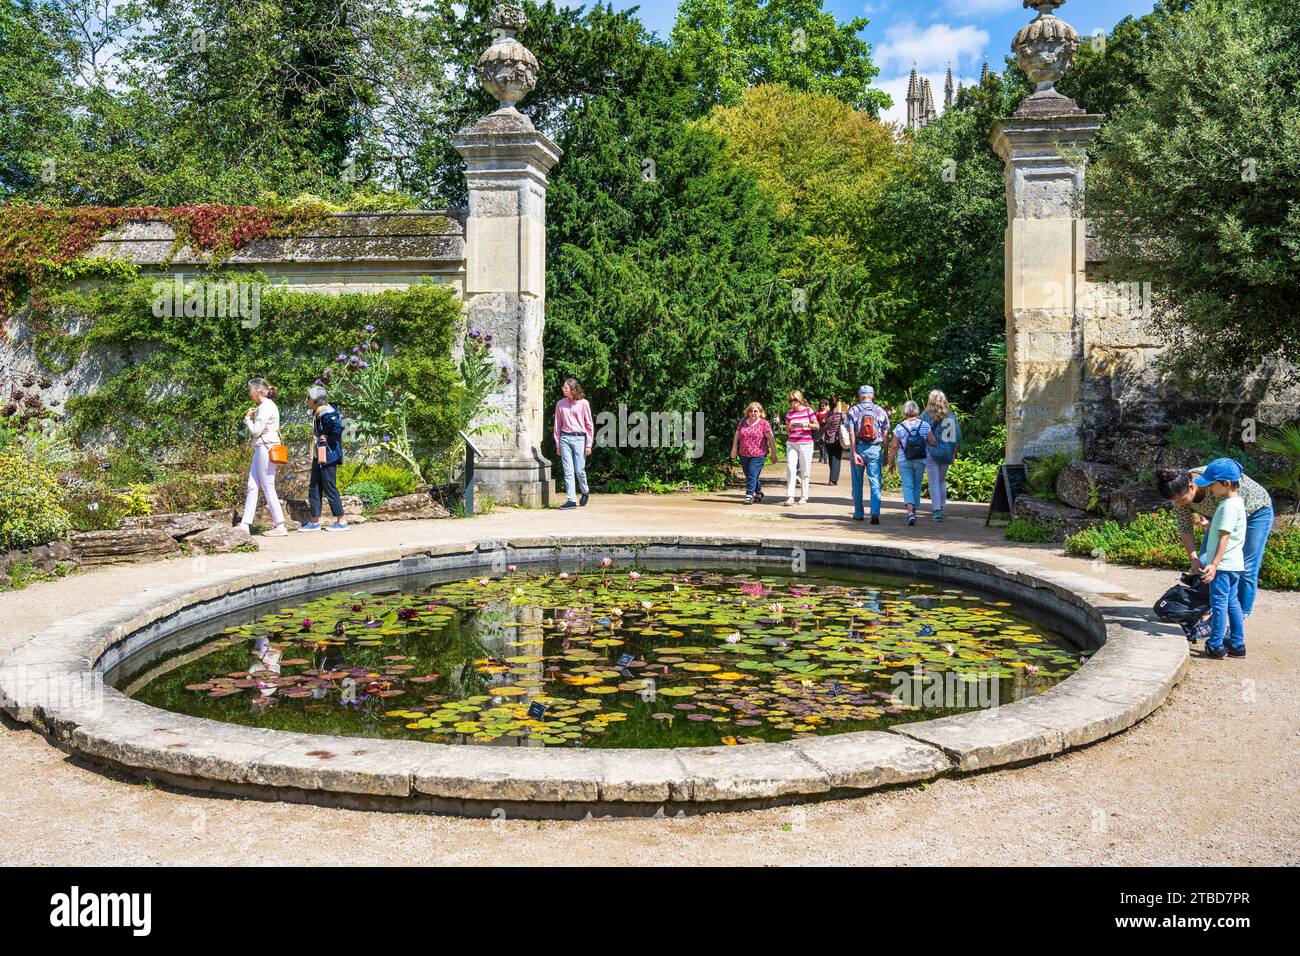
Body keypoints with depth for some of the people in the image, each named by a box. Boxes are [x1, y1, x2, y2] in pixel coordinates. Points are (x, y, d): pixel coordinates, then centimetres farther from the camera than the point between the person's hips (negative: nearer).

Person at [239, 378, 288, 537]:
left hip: (266, 448, -10)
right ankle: (245, 524, 10)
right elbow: (255, 430, 18)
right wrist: (249, 418, -1)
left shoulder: (266, 407, -13)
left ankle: (280, 527, -4)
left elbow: (255, 431, -15)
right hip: (260, 449, 10)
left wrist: (248, 418, 0)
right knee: (252, 486, 8)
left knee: (268, 489, -7)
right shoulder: (264, 406, 18)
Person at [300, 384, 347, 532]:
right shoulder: (316, 413, 13)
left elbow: (338, 428, -29)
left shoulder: (327, 413, -17)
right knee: (314, 488, 11)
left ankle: (341, 521, 3)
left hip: (328, 456, -10)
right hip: (318, 455, 10)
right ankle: (315, 522, 16)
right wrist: (319, 439, 7)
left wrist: (327, 438, -17)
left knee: (329, 488, -4)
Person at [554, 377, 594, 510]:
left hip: (579, 438, -3)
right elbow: (558, 425, 13)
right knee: (568, 471, -1)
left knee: (579, 470, -3)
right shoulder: (560, 404, 8)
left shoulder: (583, 403, 0)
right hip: (565, 438, 3)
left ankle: (585, 492, 25)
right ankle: (571, 500, 1)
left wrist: (589, 444, -2)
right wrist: (557, 444, 9)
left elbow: (589, 425, 2)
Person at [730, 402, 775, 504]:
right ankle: (758, 492, 30)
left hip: (758, 454, -5)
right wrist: (734, 448, 8)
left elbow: (771, 439, -3)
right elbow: (736, 435, 16)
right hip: (743, 454, 5)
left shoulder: (763, 423, -3)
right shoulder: (743, 422, 10)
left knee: (752, 474, -13)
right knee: (748, 475, 12)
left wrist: (773, 453, -5)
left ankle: (749, 495, -9)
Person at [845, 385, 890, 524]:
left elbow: (852, 433, -8)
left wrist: (854, 453, -10)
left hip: (859, 448, 0)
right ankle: (875, 513, -15)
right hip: (875, 449, 0)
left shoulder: (853, 411, 0)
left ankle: (858, 514, 20)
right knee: (875, 482, -1)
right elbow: (885, 434, 1)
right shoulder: (881, 411, 3)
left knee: (857, 483, 13)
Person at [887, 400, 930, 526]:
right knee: (917, 486, 14)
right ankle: (914, 511, 22)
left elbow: (894, 446, -6)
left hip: (904, 461, -2)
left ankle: (910, 512, -22)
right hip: (920, 460, 2)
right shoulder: (925, 425, -1)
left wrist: (891, 462, 4)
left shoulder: (900, 427, -7)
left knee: (907, 485, -4)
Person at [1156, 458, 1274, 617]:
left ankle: (1241, 617, 1)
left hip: (1256, 510, -6)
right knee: (1204, 561, -1)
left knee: (1247, 569, -8)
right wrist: (1193, 559, -21)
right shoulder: (1180, 491, -22)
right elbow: (1185, 529, -14)